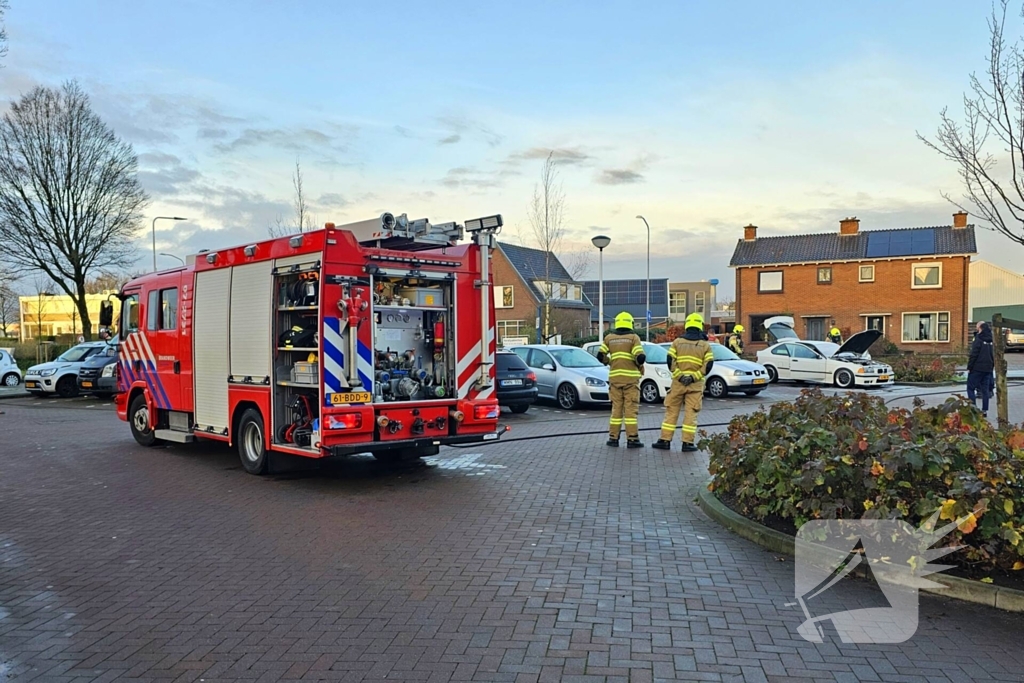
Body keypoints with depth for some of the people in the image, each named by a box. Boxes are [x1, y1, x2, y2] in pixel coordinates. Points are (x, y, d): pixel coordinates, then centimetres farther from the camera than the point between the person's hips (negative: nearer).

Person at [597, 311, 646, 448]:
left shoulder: (609, 338, 6)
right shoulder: (633, 338, -4)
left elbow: (600, 356, 4)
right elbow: (640, 357, -14)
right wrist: (639, 364, 7)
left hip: (615, 377, 3)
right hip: (630, 377, -3)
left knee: (616, 408, 10)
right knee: (631, 409, -1)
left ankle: (613, 437, 11)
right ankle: (632, 439, -1)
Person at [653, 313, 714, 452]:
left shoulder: (677, 342, 4)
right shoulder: (705, 345, 2)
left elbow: (670, 361, -5)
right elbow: (708, 365, -7)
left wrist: (679, 376, -8)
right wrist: (693, 377, -11)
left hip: (678, 383, 1)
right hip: (696, 384, -1)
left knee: (671, 412, 8)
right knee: (691, 413, 2)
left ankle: (665, 440, 9)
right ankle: (687, 442, 1)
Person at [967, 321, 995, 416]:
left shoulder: (979, 339, -12)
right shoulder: (991, 340, 9)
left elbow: (974, 355, -15)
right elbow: (994, 355, 14)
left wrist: (969, 367, -9)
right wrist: (992, 367, 19)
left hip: (977, 368, -6)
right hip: (988, 369, 7)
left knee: (970, 388, 1)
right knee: (985, 390, 10)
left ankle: (973, 406, -11)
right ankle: (985, 410, 11)